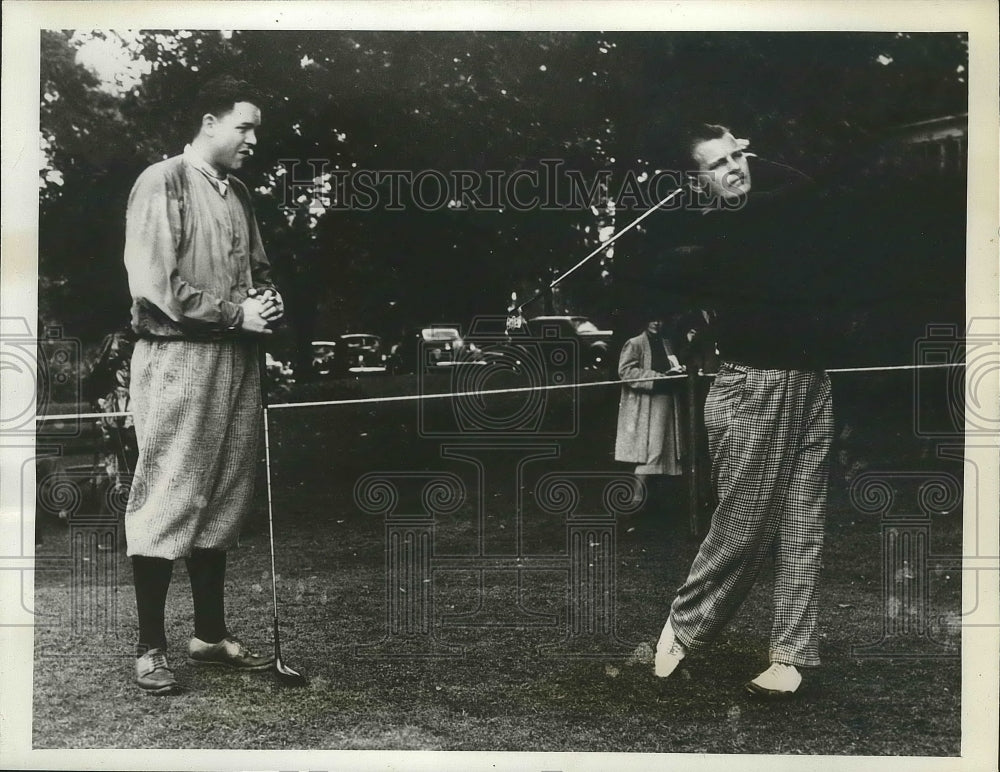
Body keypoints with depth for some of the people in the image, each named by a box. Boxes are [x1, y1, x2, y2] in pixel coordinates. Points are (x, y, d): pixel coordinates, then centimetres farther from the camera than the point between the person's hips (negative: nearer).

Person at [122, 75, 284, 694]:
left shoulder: (238, 194, 17)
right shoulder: (162, 184, -5)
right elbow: (154, 285, -13)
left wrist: (269, 301, 3)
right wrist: (235, 312, -14)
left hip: (238, 360, 7)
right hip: (180, 357, -7)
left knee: (223, 499, 11)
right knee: (166, 501, -4)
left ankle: (212, 634, 23)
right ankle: (151, 648, 7)